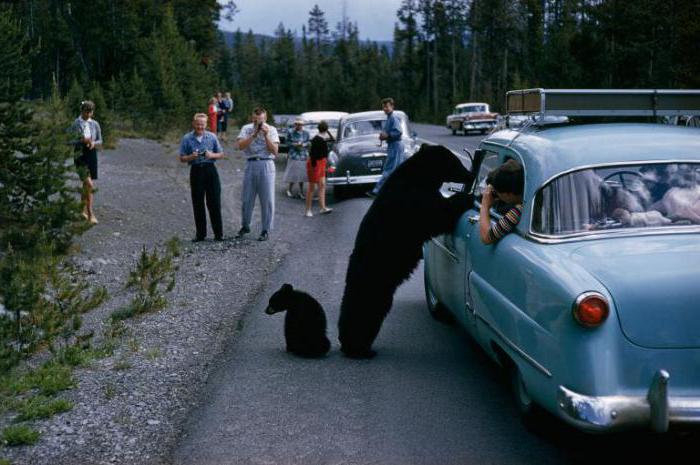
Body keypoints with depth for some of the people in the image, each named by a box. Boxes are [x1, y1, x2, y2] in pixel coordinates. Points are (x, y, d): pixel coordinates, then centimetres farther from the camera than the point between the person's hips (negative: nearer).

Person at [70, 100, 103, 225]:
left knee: (87, 184, 13)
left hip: (92, 154, 4)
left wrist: (94, 143, -9)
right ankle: (90, 214, -14)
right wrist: (82, 140, -20)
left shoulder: (95, 124, 9)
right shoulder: (76, 124, -2)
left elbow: (100, 141, 12)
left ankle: (84, 210, 28)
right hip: (80, 155, -4)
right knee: (89, 184, -15)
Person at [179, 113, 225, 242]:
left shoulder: (212, 137, 4)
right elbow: (182, 158, 4)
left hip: (210, 170, 0)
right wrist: (191, 157, -16)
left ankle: (218, 233, 5)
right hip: (196, 171, 0)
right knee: (198, 204, 3)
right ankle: (200, 234, 12)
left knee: (214, 203, -2)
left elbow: (221, 154, 10)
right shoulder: (187, 138, 3)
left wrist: (212, 155, -11)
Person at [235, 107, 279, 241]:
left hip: (266, 166, -1)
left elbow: (275, 151, -6)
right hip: (251, 165, 1)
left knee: (267, 200, 0)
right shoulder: (246, 129, 5)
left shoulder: (271, 130, 3)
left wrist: (266, 135, -13)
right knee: (246, 199, 9)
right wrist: (254, 134, -16)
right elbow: (241, 145, -11)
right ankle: (245, 226, 26)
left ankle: (266, 230, 10)